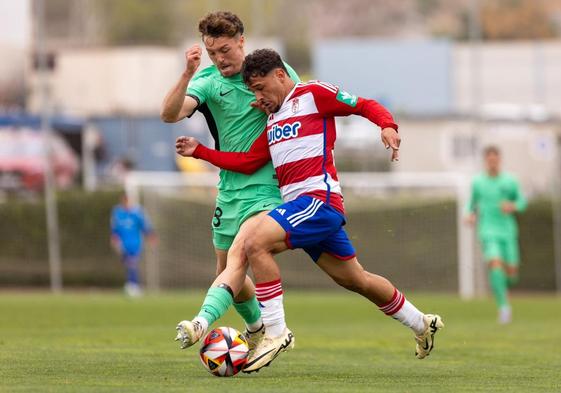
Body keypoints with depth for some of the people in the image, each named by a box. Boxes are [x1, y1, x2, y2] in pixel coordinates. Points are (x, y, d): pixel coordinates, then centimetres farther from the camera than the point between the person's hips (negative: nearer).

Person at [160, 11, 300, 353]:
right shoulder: (209, 81, 0)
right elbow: (170, 114, -17)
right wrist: (188, 74, -31)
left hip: (268, 187, -4)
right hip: (230, 188, 4)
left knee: (240, 251, -27)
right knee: (226, 272, 11)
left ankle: (274, 324, -19)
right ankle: (256, 326, 37)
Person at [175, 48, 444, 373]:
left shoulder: (312, 94, 0)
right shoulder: (273, 122, 25)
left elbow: (366, 106, -2)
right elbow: (247, 162, 19)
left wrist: (388, 126, -22)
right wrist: (199, 151, 14)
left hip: (319, 198, -9)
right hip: (298, 207, 9)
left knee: (256, 243, -23)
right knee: (356, 279, 14)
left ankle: (276, 333, -20)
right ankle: (423, 324, 28)